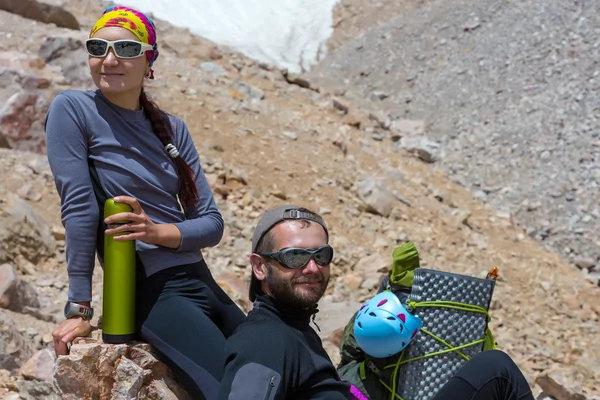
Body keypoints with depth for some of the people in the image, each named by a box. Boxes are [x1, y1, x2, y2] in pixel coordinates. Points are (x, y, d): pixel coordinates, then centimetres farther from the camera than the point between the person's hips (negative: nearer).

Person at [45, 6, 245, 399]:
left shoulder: (172, 128, 9)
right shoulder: (73, 109, -6)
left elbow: (212, 223, 5)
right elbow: (79, 208, -12)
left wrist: (158, 232, -15)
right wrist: (79, 309, -14)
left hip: (203, 284, 7)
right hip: (152, 293, -7)